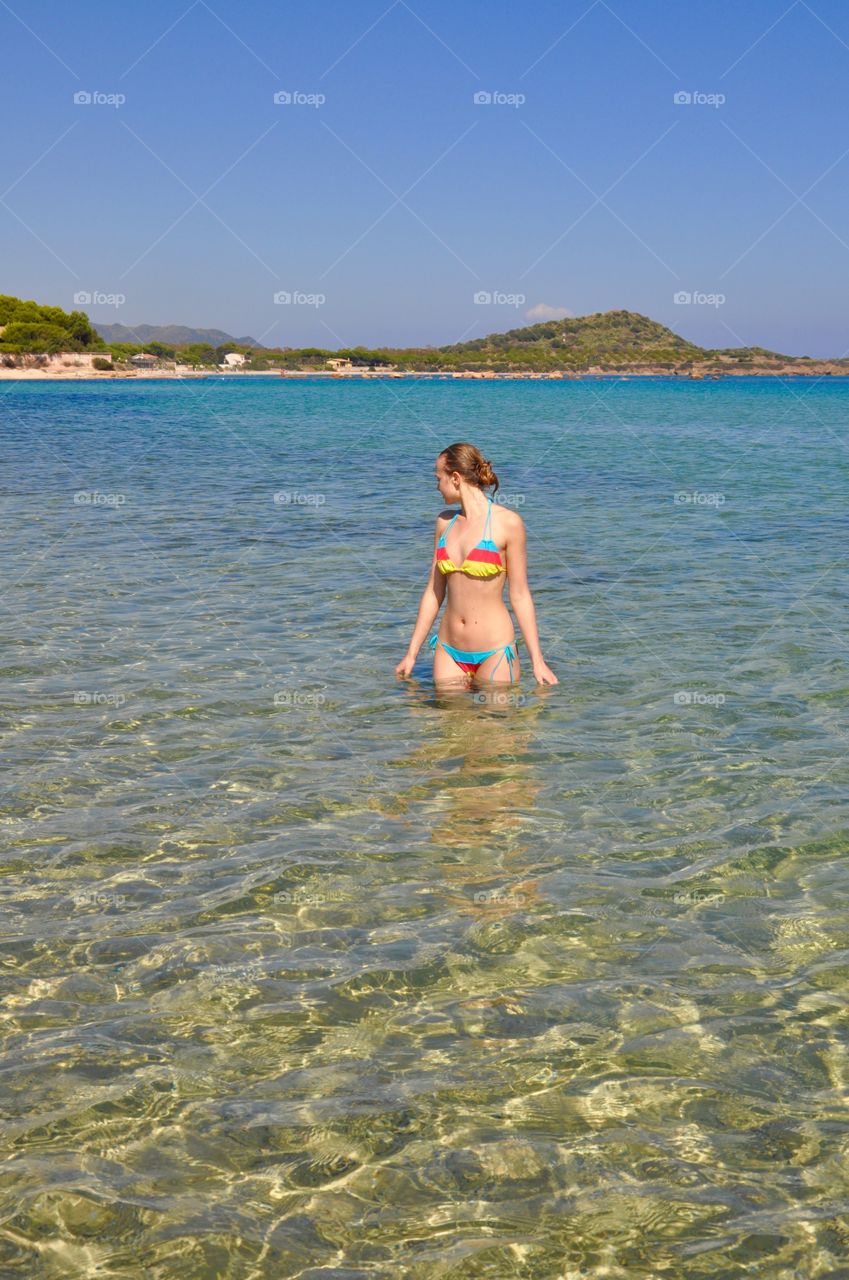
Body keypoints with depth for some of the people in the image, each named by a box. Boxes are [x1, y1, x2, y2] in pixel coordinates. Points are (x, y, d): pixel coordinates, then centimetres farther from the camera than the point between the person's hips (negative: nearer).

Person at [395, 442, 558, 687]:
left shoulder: (507, 523, -7)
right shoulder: (445, 522, 8)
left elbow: (520, 595, -5)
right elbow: (433, 592, 13)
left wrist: (537, 661, -6)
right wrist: (411, 654, 13)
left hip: (494, 652, -5)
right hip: (449, 653, 5)